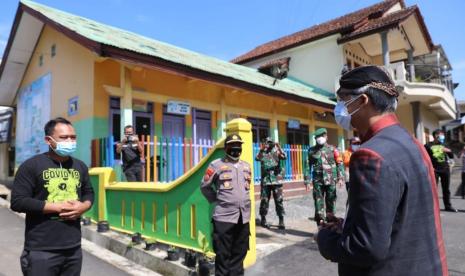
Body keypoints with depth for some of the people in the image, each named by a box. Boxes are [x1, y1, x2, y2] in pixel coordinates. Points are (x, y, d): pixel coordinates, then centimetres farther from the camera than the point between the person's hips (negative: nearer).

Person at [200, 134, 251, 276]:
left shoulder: (246, 166, 13)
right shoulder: (217, 165, -4)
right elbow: (204, 186, 2)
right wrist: (216, 200, 1)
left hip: (244, 217, 6)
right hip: (224, 216, -5)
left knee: (239, 253, 15)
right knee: (223, 254, 2)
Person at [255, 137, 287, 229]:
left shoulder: (276, 151, 3)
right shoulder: (262, 152, 5)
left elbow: (284, 157, -15)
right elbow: (257, 158, -15)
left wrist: (279, 148, -29)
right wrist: (261, 150, -29)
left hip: (277, 180, -1)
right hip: (265, 181, 1)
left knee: (279, 201, 0)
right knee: (264, 200, 6)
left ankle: (281, 220, 5)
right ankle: (263, 219, 18)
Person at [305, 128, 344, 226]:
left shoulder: (332, 149, 5)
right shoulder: (311, 150, 6)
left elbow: (339, 164, 2)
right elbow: (308, 166, 6)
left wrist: (340, 178, -8)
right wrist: (308, 181, 1)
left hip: (331, 180, 0)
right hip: (318, 181, 0)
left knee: (331, 202, 8)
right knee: (319, 202, 2)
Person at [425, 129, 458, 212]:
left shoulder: (444, 145, 13)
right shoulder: (428, 145, -3)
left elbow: (452, 156, 16)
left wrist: (449, 151, -6)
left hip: (445, 169, 5)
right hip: (434, 170, -5)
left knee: (446, 189, 12)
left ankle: (448, 206, 23)